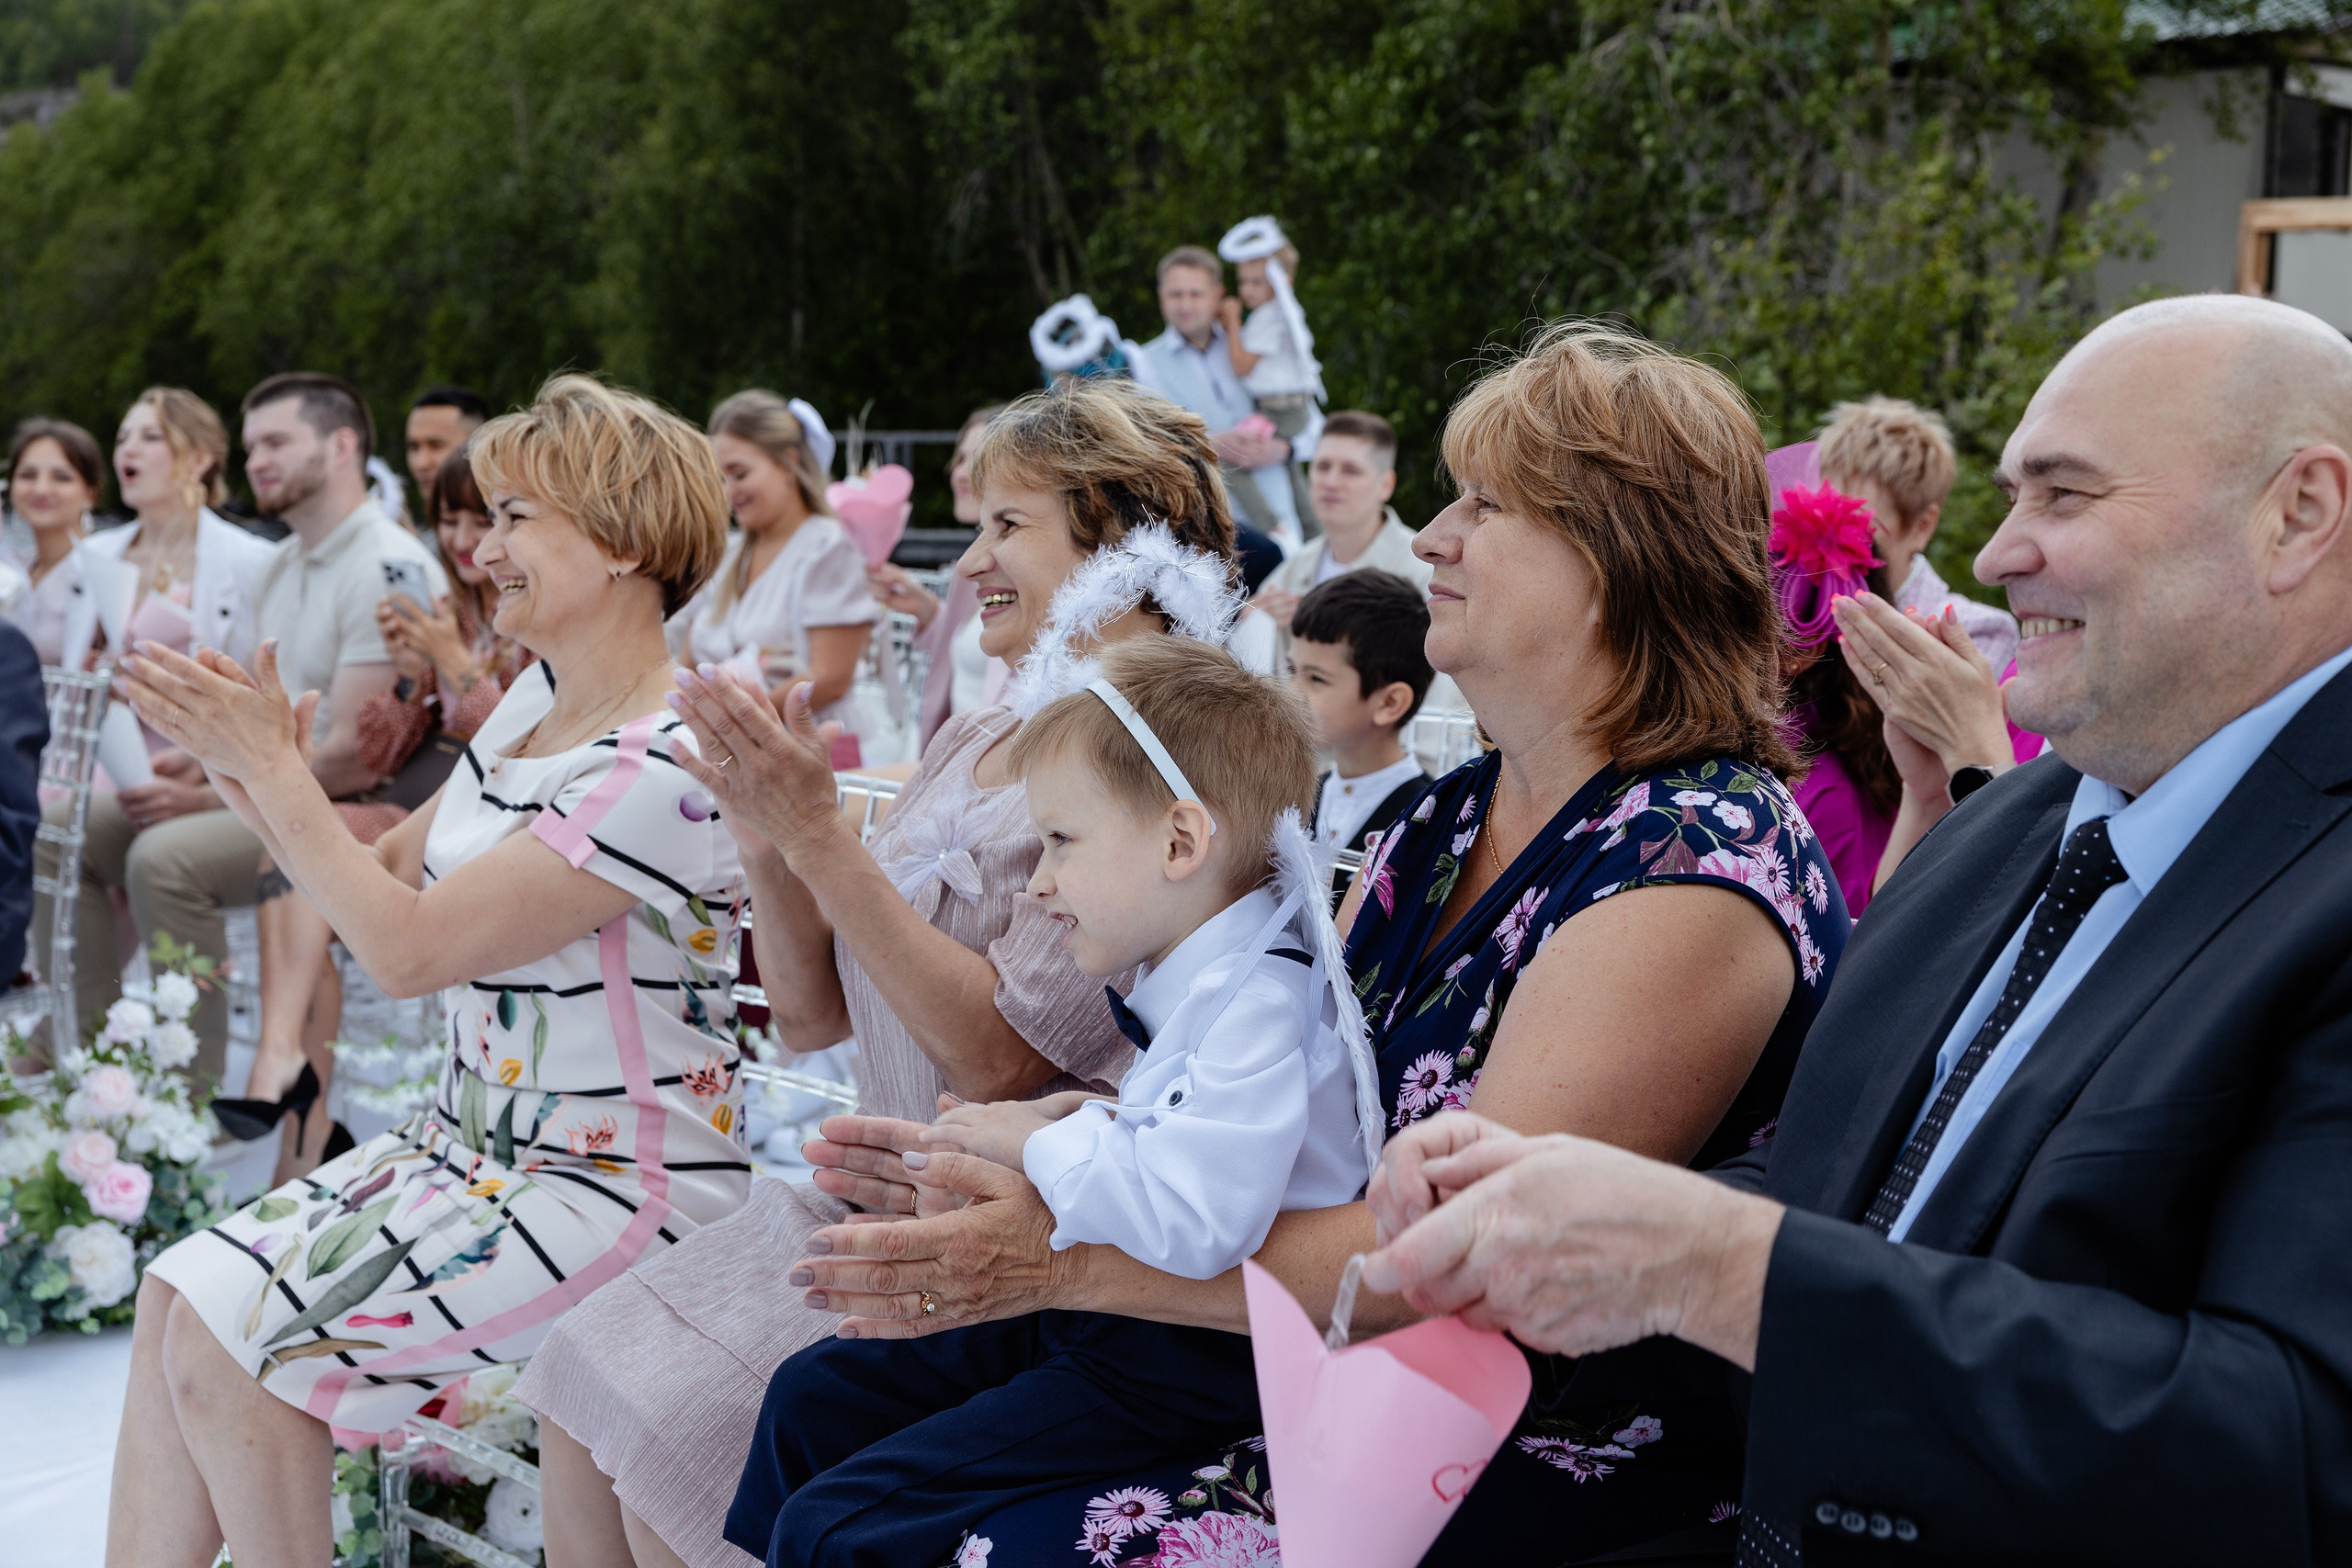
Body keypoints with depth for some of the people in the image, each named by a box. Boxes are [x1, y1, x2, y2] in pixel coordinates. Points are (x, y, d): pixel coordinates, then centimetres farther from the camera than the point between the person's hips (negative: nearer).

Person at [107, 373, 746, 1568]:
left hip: (613, 1187, -9)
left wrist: (272, 764, -16)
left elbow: (409, 946, -22)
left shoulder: (662, 768, -23)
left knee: (230, 1351, -14)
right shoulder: (535, 701, 7)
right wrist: (247, 770, -1)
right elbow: (391, 874, 12)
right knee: (176, 1298, 0)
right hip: (474, 1141, 9)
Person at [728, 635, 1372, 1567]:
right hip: (1096, 1314, 10)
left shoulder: (1262, 1002, -23)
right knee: (810, 1398, 15)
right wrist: (1088, 1123, 5)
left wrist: (1044, 1146, -21)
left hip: (1190, 1367, -10)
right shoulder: (1192, 979, 8)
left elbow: (1194, 1219, -36)